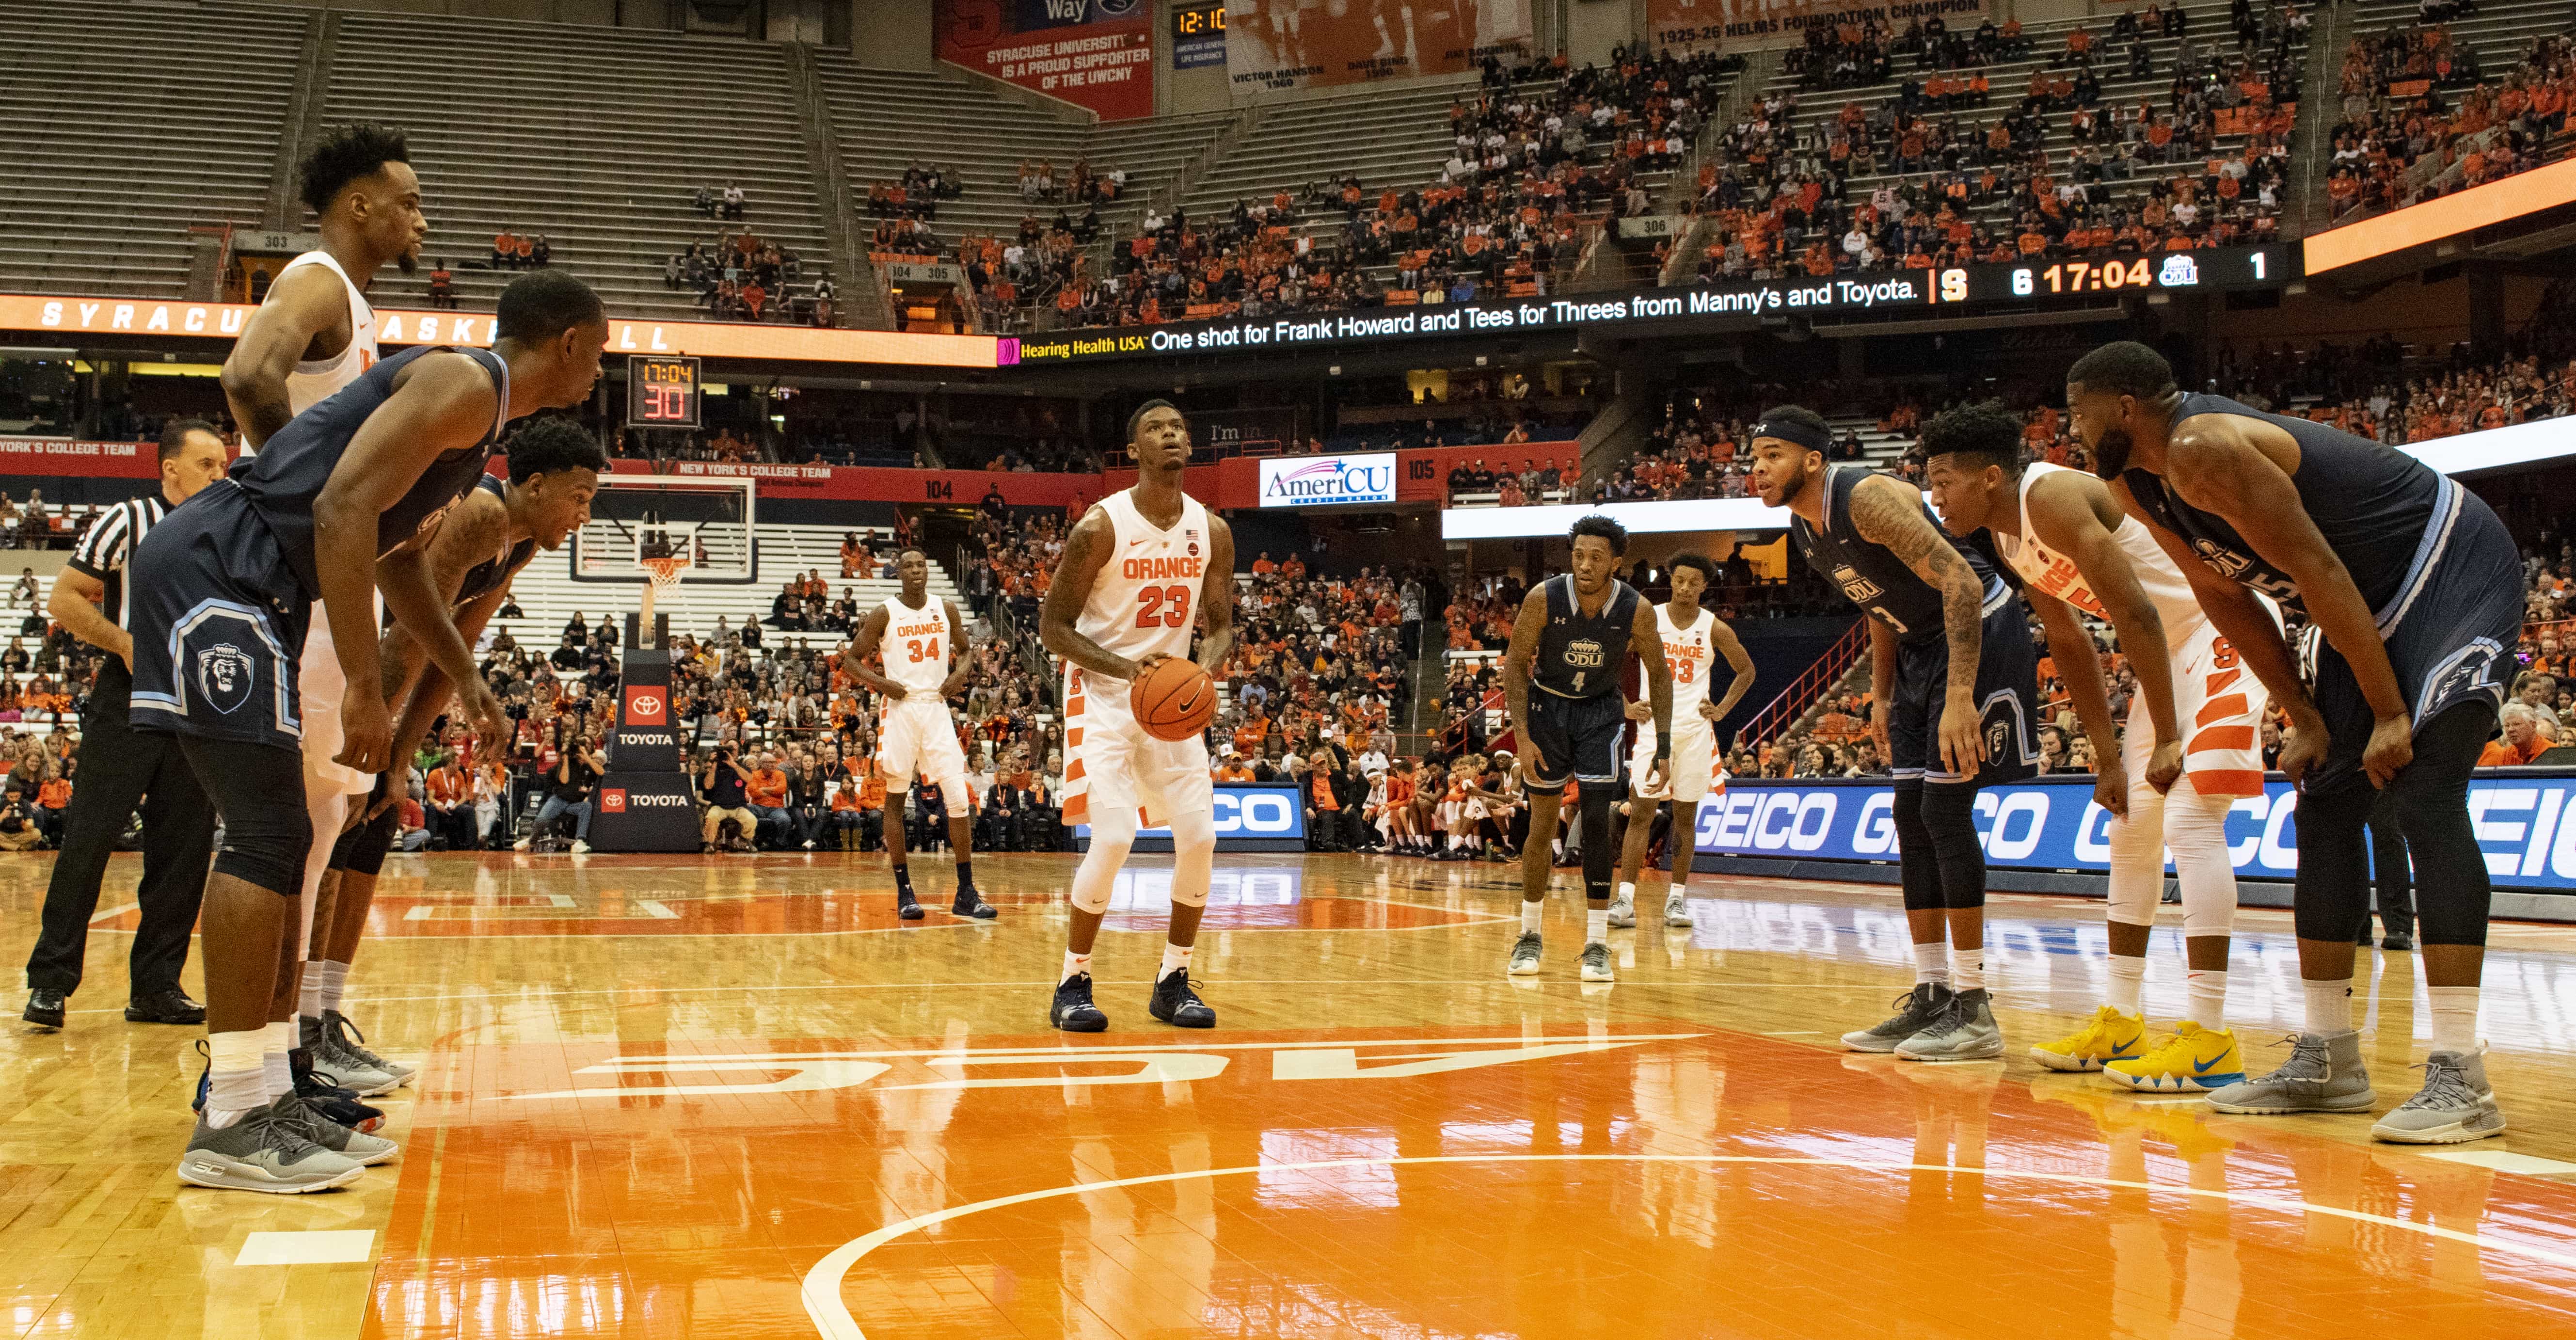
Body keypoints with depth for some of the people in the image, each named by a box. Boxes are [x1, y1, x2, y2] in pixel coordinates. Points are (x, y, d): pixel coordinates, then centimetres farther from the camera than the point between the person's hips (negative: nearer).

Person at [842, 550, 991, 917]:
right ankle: (904, 892, 9)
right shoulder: (884, 614, -3)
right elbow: (851, 659, 2)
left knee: (960, 798, -5)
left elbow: (964, 651, 20)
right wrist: (880, 682, -14)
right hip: (900, 710, -2)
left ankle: (966, 893, -1)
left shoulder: (946, 610, 6)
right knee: (896, 799, 1)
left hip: (937, 709, 3)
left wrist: (960, 674, -2)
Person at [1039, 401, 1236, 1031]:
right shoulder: (1101, 526, -14)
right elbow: (1052, 626, -10)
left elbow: (1221, 625, 10)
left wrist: (1206, 669, -13)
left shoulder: (1212, 531, 0)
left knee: (1200, 837, -2)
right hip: (1103, 695, -5)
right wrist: (1126, 667, -24)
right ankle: (1073, 983, -1)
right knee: (1113, 838, -17)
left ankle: (1173, 980, 13)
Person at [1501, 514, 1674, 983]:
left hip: (1601, 712, 0)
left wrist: (1664, 746, -9)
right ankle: (1529, 936, 17)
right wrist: (1523, 737, -18)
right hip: (1549, 706, 0)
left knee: (1597, 822, -10)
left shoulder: (1637, 610, -21)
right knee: (1542, 827, 2)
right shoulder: (1543, 598, -23)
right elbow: (1516, 664, -11)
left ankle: (1597, 945, -4)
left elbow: (1659, 673, -5)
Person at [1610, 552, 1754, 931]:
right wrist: (1625, 706, -2)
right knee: (1641, 812, -8)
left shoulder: (1714, 628, 1)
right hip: (1653, 727, -1)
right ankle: (1626, 898, -10)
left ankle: (1677, 898, 13)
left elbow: (1746, 671, 14)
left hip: (1695, 729, 1)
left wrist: (1723, 709, 4)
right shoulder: (1649, 620, -1)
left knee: (1685, 816, 6)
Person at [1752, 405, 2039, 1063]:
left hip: (1980, 636, -10)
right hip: (1920, 645, 10)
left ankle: (1973, 1008, -9)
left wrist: (1960, 697, -34)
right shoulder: (1803, 528, 5)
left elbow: (1961, 583, -29)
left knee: (1945, 808, -14)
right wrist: (1880, 698, 15)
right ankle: (1931, 996, 11)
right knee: (1912, 816, 6)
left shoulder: (1868, 497, -24)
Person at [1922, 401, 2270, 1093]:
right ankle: (2119, 1022, 19)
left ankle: (2209, 1039, -18)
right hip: (2175, 645, 10)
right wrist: (2108, 757, 11)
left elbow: (2136, 615, -27)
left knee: (2190, 818, -17)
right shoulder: (2003, 537, 6)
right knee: (2132, 822, 12)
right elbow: (2070, 644, 13)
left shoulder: (2052, 497, -24)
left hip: (2226, 633, -10)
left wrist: (2168, 739, -26)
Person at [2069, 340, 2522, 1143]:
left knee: (2423, 798, -20)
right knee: (2325, 810, 7)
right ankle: (2327, 1062, 12)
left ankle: (2461, 1078, -21)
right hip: (2378, 601, 10)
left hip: (2453, 571, -10)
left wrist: (2390, 715, -23)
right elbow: (2225, 595, 9)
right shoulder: (2139, 480, 2)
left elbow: (2321, 576, -27)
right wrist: (2304, 718, 6)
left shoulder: (2204, 450, -27)